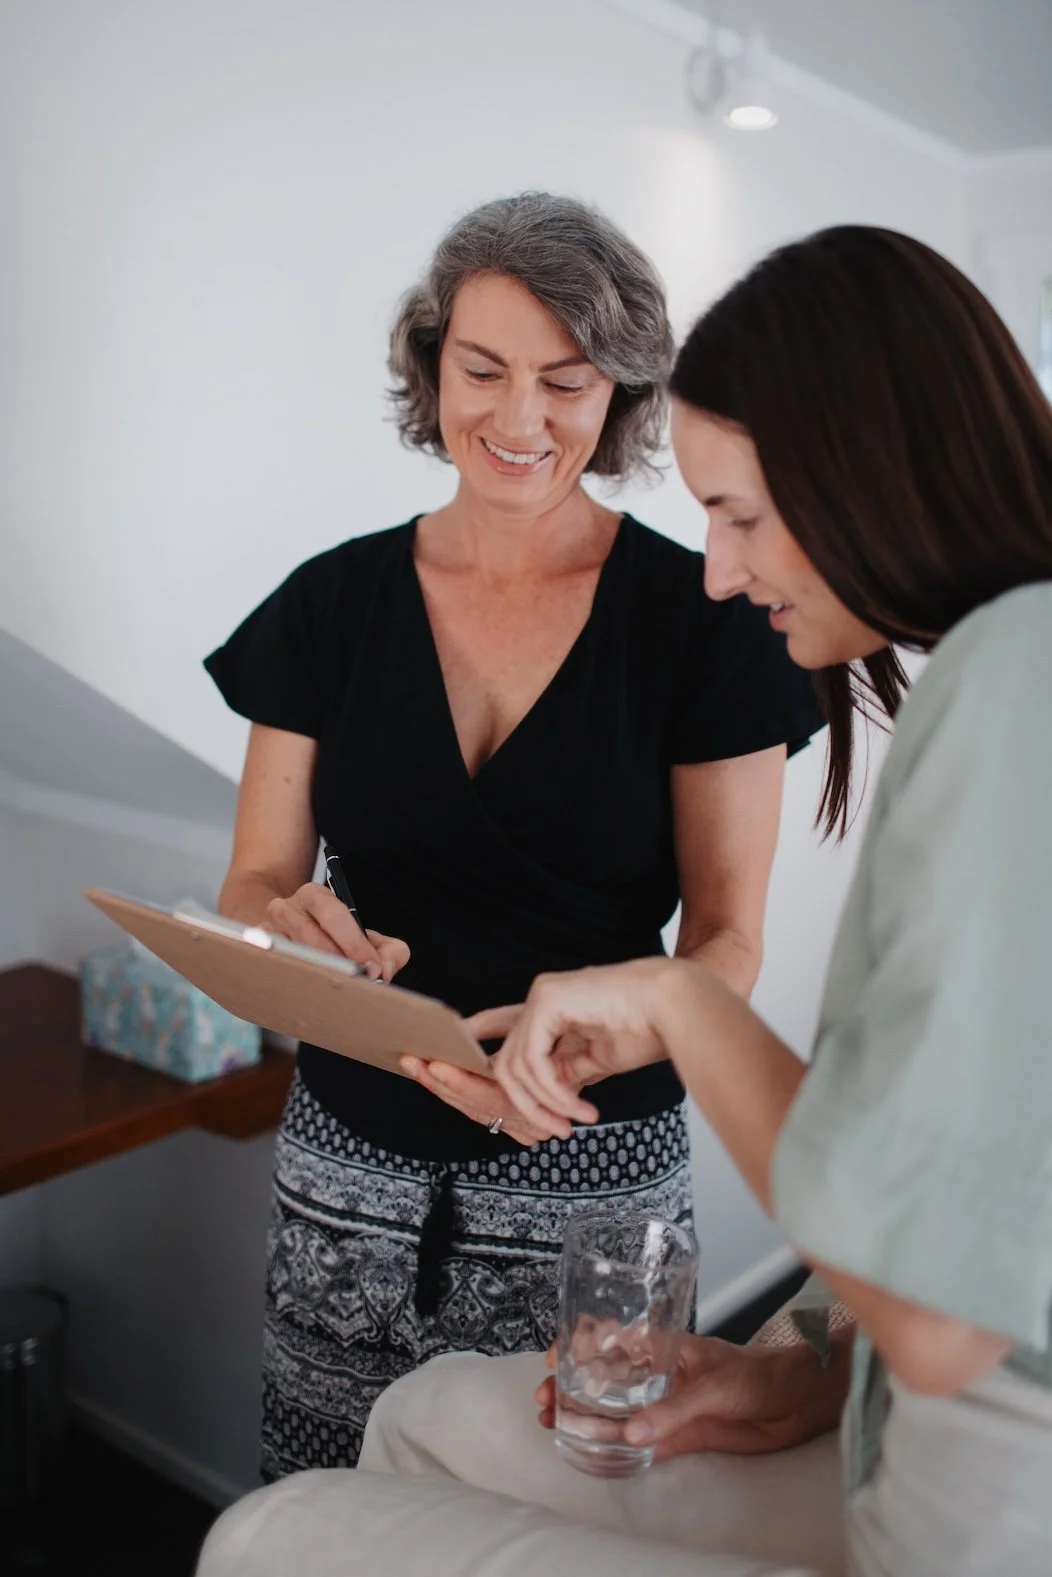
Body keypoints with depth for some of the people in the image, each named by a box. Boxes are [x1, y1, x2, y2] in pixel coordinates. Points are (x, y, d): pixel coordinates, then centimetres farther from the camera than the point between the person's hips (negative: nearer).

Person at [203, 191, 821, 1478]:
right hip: (350, 1157, 3)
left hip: (592, 1175, -2)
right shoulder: (330, 607, 2)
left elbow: (726, 937, -5)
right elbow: (254, 884, 4)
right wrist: (286, 929, -20)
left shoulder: (700, 618, -6)